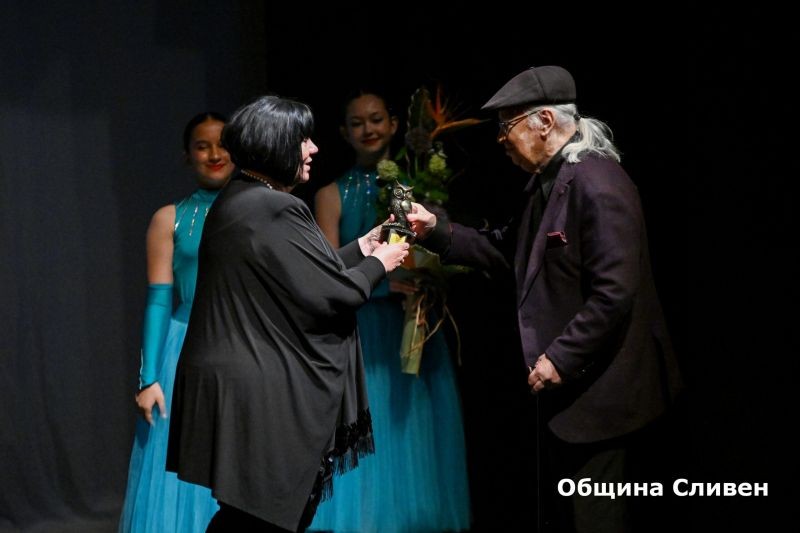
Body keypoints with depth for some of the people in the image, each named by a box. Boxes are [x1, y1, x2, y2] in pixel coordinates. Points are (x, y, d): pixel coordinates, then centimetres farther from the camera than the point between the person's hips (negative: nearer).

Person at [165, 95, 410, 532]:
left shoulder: (237, 201, 14)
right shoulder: (275, 211, -18)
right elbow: (327, 296, -16)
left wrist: (362, 247, 21)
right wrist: (378, 263, 1)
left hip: (239, 376, 10)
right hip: (262, 397, -10)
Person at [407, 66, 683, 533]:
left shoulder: (597, 184, -21)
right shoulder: (548, 181, 11)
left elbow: (614, 293, -26)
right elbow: (505, 249, 18)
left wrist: (560, 359, -23)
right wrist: (436, 230, 6)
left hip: (598, 391, -10)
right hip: (567, 387, 10)